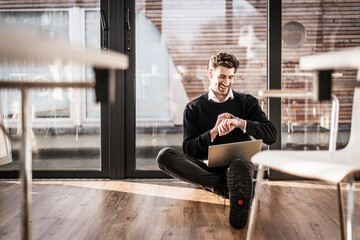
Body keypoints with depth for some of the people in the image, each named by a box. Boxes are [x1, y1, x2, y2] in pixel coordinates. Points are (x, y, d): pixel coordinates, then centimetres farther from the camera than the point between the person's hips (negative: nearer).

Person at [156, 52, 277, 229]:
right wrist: (214, 132, -11)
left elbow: (271, 136, 4)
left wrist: (241, 123, -12)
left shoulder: (247, 102, 15)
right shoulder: (194, 108, 13)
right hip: (207, 167, 2)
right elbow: (188, 149, 5)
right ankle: (227, 186, -36)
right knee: (164, 155, -27)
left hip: (240, 162, -2)